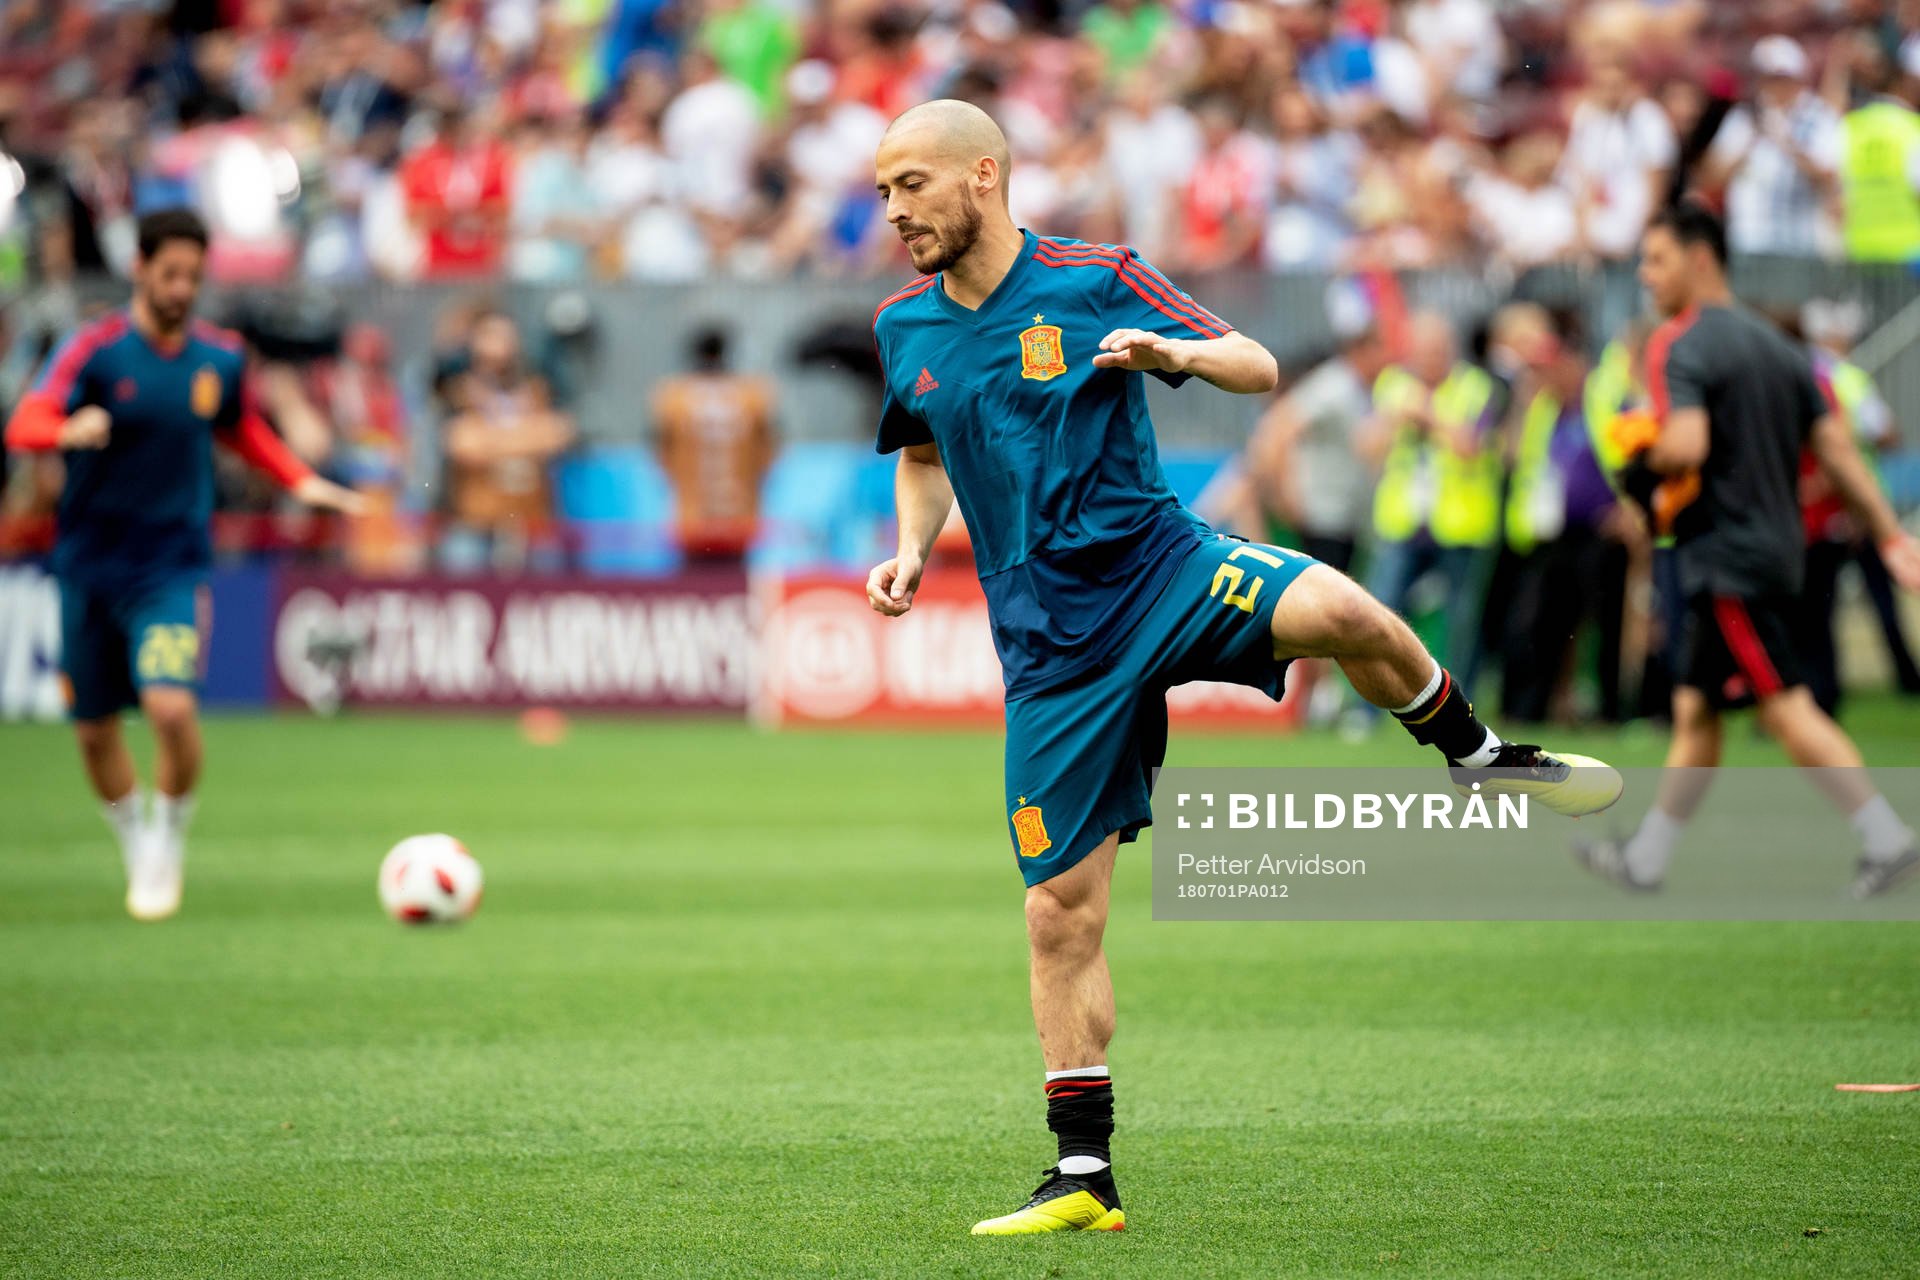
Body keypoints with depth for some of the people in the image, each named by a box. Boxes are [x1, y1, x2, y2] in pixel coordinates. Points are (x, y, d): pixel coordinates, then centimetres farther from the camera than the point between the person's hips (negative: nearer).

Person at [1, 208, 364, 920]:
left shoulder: (221, 359, 1)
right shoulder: (95, 349, -9)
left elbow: (242, 432, 22)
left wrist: (299, 481, 7)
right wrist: (70, 430, -44)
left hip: (173, 568, 0)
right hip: (90, 562, 0)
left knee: (172, 707, -21)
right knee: (94, 729, 7)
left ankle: (169, 846, 3)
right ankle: (137, 852, 32)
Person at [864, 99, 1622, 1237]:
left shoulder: (1095, 281, -4)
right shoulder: (905, 330, 8)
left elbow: (1261, 369, -2)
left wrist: (1175, 350, -23)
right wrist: (911, 552, 8)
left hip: (1159, 564, -3)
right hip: (1051, 646, 3)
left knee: (1340, 613, -34)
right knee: (1061, 910, -1)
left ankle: (1478, 757, -4)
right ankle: (1085, 1180, 11)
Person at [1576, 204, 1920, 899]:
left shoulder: (1680, 345, -11)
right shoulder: (1775, 345, 14)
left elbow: (1688, 444, -27)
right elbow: (1836, 447, 11)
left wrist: (1640, 469, -7)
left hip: (1727, 556, -9)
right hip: (1777, 547, 9)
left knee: (1787, 708, -8)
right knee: (1695, 710, 14)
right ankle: (1645, 859, 20)